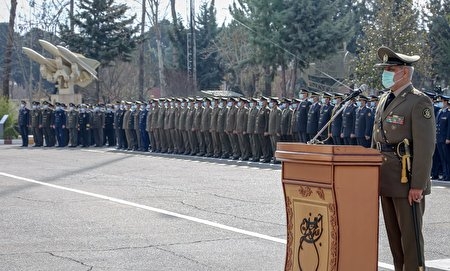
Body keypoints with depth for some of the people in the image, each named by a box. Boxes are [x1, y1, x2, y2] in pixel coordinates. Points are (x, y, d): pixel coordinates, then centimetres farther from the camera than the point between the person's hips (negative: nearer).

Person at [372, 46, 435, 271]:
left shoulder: (419, 102, -11)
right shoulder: (385, 100, 14)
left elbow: (425, 146, -16)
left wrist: (417, 185, -19)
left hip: (407, 180, -8)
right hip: (386, 179, 8)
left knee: (410, 233, -2)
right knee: (393, 232, 13)